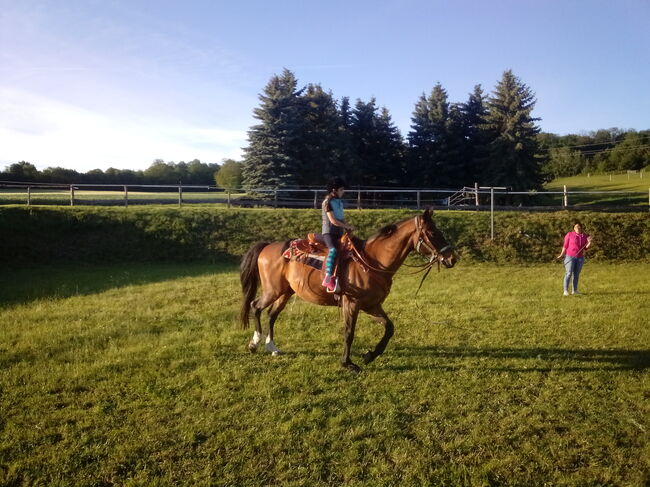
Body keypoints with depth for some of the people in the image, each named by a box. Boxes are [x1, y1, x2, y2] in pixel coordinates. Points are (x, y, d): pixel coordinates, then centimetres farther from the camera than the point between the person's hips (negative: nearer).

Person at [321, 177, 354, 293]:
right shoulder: (327, 202, -7)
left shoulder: (340, 202, 17)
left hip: (339, 233, 9)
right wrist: (347, 226, -7)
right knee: (333, 250, -33)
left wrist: (347, 228, 2)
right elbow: (333, 221, -14)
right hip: (329, 232, -9)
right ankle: (328, 278, -41)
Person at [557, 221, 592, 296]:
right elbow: (565, 245, -3)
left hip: (580, 258, 4)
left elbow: (585, 248, 4)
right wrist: (561, 255, -7)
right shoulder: (569, 235, -6)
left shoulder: (584, 236, 4)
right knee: (568, 274, -9)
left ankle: (574, 290, 15)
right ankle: (565, 290, -7)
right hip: (570, 257, -4)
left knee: (576, 274, 7)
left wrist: (589, 242, -15)